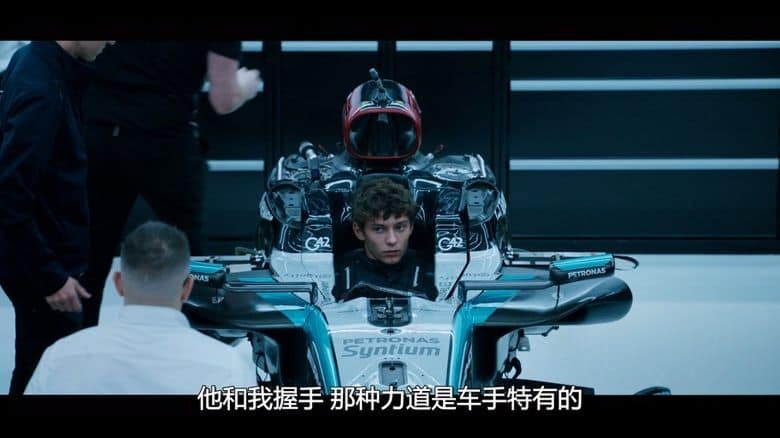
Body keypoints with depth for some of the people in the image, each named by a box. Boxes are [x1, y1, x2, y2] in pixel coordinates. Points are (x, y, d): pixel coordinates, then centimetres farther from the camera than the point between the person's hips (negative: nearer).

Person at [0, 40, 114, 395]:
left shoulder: (34, 60, 2)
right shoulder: (41, 90, -25)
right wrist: (50, 277, -22)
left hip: (46, 249, 9)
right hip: (37, 260, -9)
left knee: (36, 372, 19)